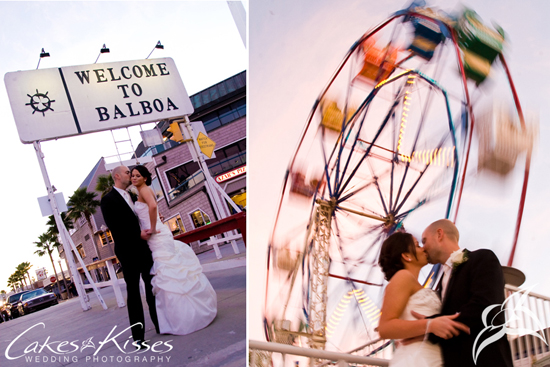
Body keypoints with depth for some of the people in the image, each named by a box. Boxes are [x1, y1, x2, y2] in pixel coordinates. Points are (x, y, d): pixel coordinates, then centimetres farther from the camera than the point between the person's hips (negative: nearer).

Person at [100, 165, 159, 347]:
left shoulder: (132, 196, 15)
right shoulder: (108, 199, -5)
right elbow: (114, 226, -14)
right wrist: (138, 234, -17)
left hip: (144, 248, 6)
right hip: (128, 251, -6)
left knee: (152, 288, 12)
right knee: (133, 292, -1)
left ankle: (160, 324, 22)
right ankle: (138, 335, 5)